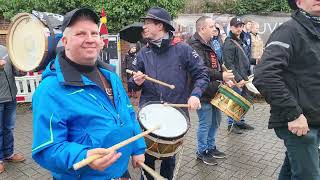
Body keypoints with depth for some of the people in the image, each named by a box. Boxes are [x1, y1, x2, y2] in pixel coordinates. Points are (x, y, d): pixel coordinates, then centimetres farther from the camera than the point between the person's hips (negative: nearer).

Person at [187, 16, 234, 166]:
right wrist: (220, 76, -33)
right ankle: (202, 152, 20)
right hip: (203, 93, -10)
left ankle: (211, 147, 35)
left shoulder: (209, 44, 14)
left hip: (214, 91, 10)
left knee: (215, 121, 18)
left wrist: (225, 78, 10)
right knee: (205, 124, 2)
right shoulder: (194, 46, -17)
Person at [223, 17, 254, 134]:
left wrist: (247, 75, 16)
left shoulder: (239, 41, 15)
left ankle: (240, 122, 30)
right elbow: (229, 65, -21)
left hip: (243, 78, 9)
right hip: (236, 80, -9)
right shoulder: (229, 43, -15)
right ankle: (231, 124, 15)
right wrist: (238, 79, -23)